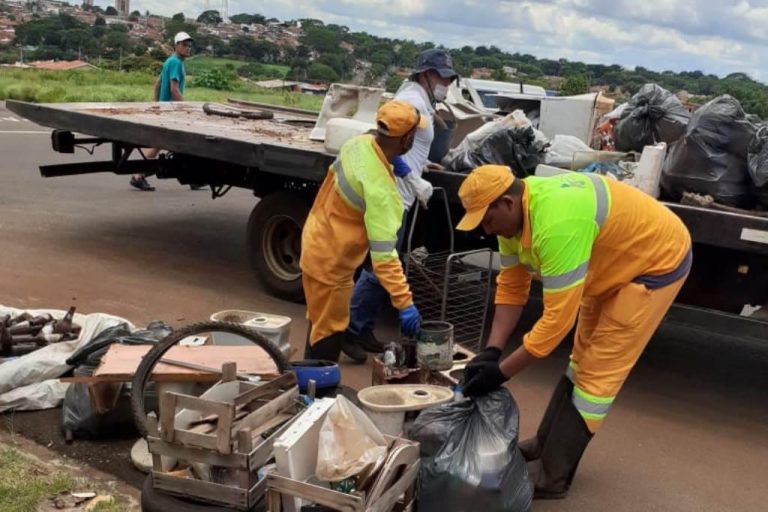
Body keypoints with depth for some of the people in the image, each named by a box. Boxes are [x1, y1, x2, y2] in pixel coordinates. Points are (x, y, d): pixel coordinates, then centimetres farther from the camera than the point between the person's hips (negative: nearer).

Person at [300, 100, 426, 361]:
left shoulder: (360, 143, -10)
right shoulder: (380, 190, -33)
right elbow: (384, 254, -35)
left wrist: (390, 167, 1)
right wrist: (405, 303, -34)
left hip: (318, 243, 9)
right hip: (330, 261, -9)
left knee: (321, 326, 24)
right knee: (328, 336, 4)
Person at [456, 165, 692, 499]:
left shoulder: (557, 225, -38)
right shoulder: (515, 213, -10)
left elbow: (557, 319, -35)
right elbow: (511, 287, -2)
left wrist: (501, 372, -28)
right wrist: (491, 351, -12)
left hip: (659, 260, -9)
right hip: (617, 260, 9)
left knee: (598, 372, -6)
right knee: (583, 359, 16)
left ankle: (551, 475, 4)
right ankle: (546, 445, 30)